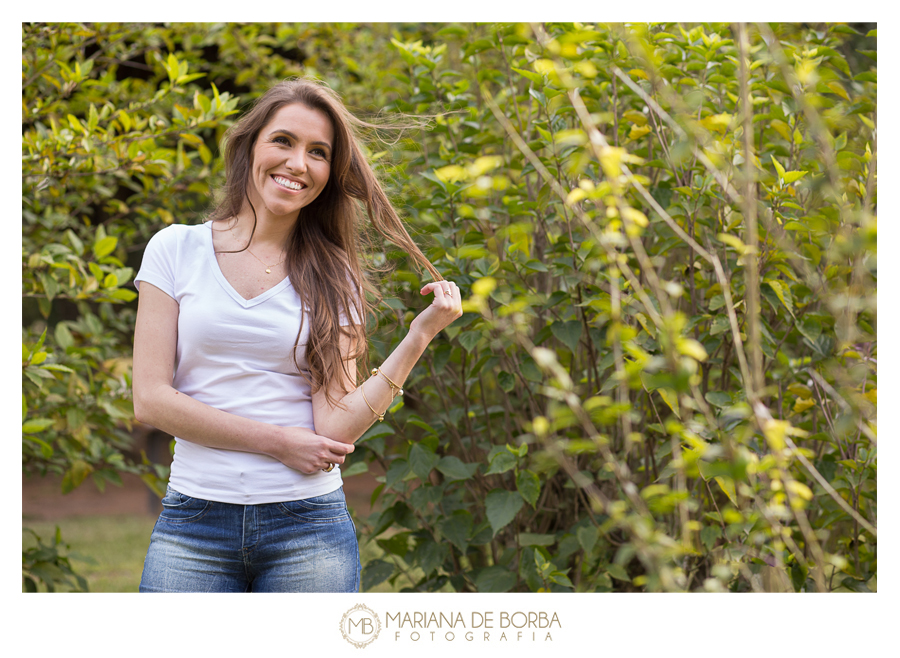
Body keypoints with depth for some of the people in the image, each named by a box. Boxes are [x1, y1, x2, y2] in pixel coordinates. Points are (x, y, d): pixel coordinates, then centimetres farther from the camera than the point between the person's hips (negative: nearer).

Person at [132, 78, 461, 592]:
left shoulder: (332, 279, 5)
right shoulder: (176, 250, 3)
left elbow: (335, 427, -6)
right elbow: (151, 399, -4)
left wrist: (419, 337, -13)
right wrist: (279, 442, -9)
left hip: (308, 525, 1)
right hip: (194, 524, 0)